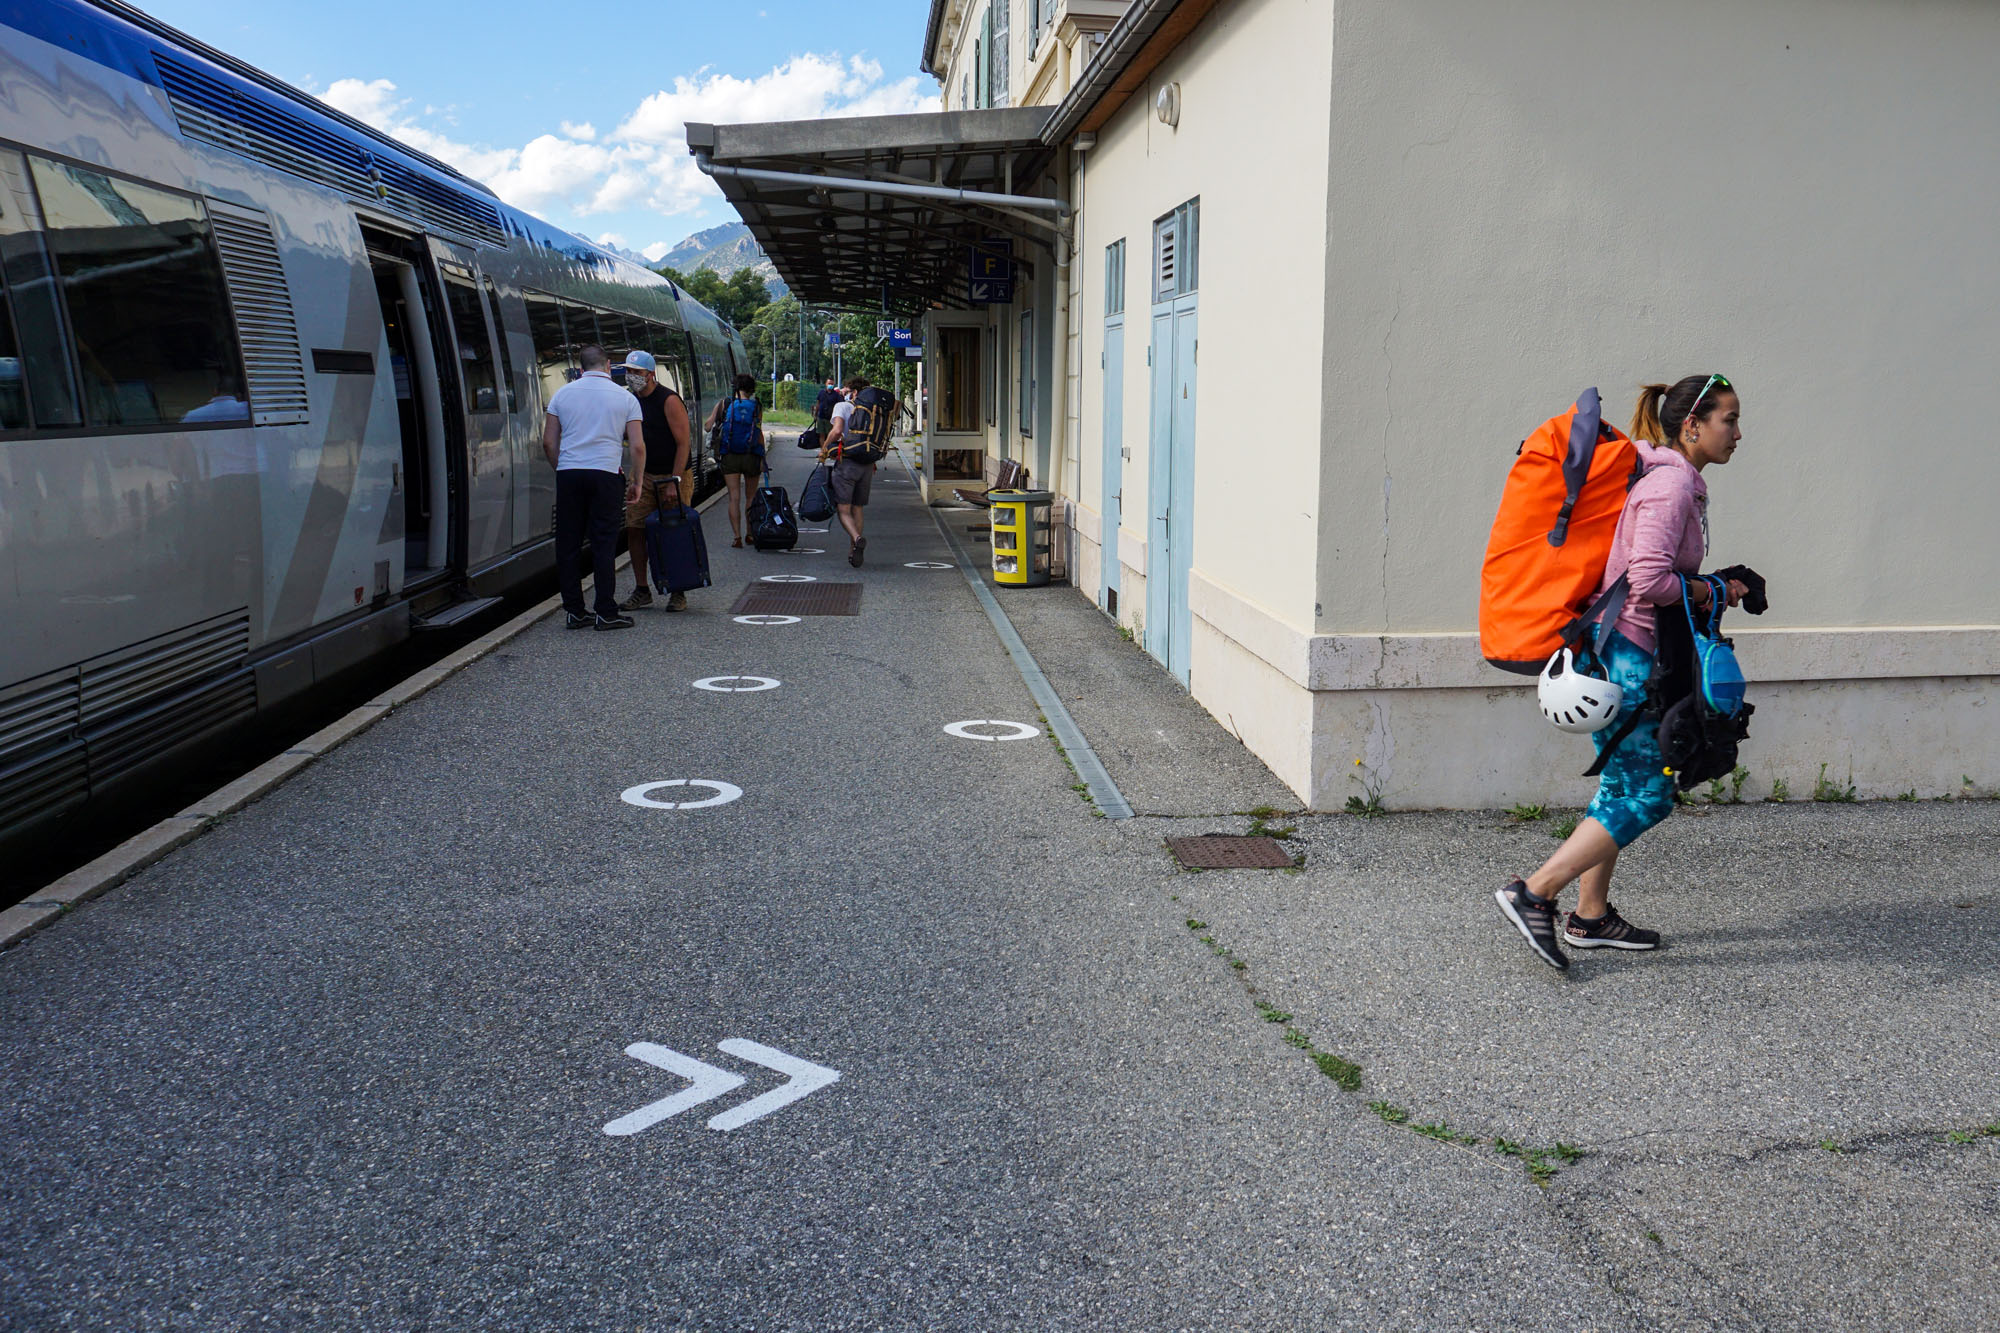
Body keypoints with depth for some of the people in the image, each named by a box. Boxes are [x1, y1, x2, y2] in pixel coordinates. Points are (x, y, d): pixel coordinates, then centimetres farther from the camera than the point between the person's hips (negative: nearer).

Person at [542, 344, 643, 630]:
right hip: (604, 475, -2)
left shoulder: (562, 394, 9)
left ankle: (574, 610, 10)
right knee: (603, 544, 1)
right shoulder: (625, 398, 4)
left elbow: (549, 442, 6)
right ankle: (606, 612, 0)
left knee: (568, 544, 8)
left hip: (568, 474, 2)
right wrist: (636, 483, 9)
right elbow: (638, 446, 0)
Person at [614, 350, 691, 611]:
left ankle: (678, 593, 7)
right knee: (634, 530, 2)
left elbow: (683, 444, -16)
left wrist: (675, 482, -21)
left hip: (672, 477, -7)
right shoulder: (632, 401, 8)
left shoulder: (669, 401, -13)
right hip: (644, 476, 7)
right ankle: (641, 591, 11)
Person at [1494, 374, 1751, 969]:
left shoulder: (1678, 482, 17)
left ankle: (1591, 915, 23)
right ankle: (1534, 893, -7)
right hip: (1622, 655, -11)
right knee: (1646, 796, -7)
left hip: (1624, 654, 11)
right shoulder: (1671, 484, -15)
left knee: (1625, 787, 15)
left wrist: (1713, 589, 11)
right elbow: (1648, 578, -25)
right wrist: (1709, 592, -10)